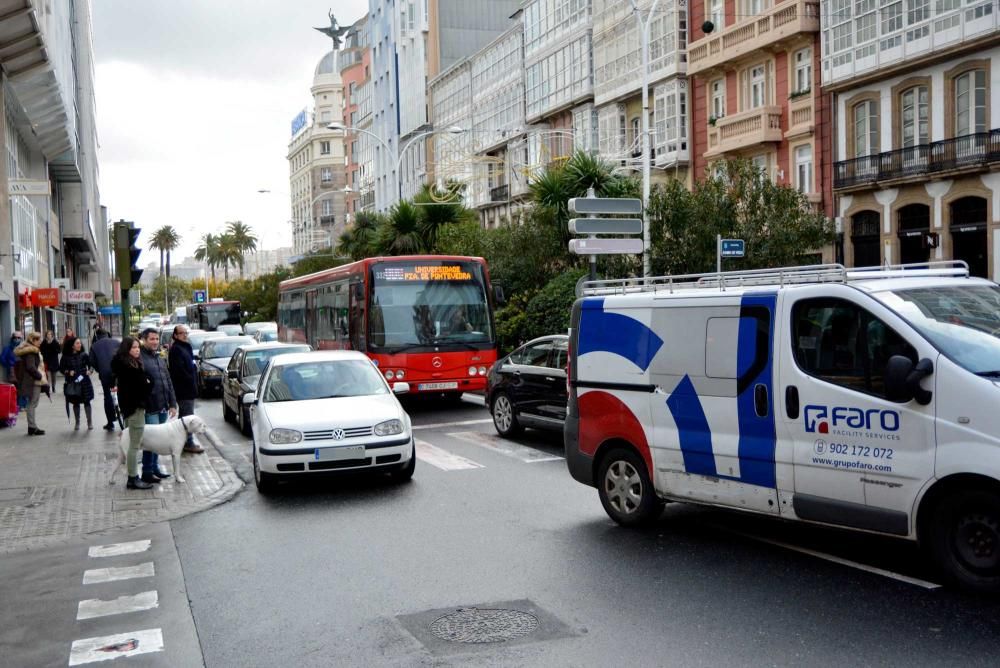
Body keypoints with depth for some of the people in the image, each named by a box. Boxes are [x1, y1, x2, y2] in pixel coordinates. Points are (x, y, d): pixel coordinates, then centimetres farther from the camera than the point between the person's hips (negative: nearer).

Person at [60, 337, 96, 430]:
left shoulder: (84, 355, -1)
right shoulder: (66, 357, -4)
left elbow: (91, 364, 10)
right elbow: (61, 368, 3)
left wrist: (89, 371, -8)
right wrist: (68, 372, -14)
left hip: (84, 381, 0)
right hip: (72, 383, 0)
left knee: (86, 401, 1)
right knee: (75, 402, 8)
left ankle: (90, 422, 9)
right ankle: (77, 423, 19)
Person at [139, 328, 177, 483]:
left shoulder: (160, 359, 17)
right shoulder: (140, 358, -10)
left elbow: (169, 382, 19)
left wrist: (172, 404, 14)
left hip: (163, 407, 8)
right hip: (150, 408, -8)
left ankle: (155, 468, 24)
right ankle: (147, 472, 2)